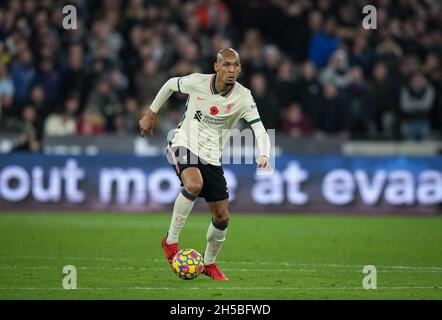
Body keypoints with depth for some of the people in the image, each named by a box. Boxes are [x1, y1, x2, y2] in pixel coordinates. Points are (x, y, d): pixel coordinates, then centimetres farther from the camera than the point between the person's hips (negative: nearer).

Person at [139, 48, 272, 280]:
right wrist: (151, 113, 16)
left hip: (211, 157, 3)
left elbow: (260, 131, -17)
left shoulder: (243, 97, -10)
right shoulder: (196, 82, -12)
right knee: (194, 184, -36)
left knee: (222, 217, 3)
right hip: (183, 145, -3)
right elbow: (170, 84, 9)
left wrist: (263, 156, -36)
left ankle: (209, 263, 30)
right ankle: (171, 241, -19)